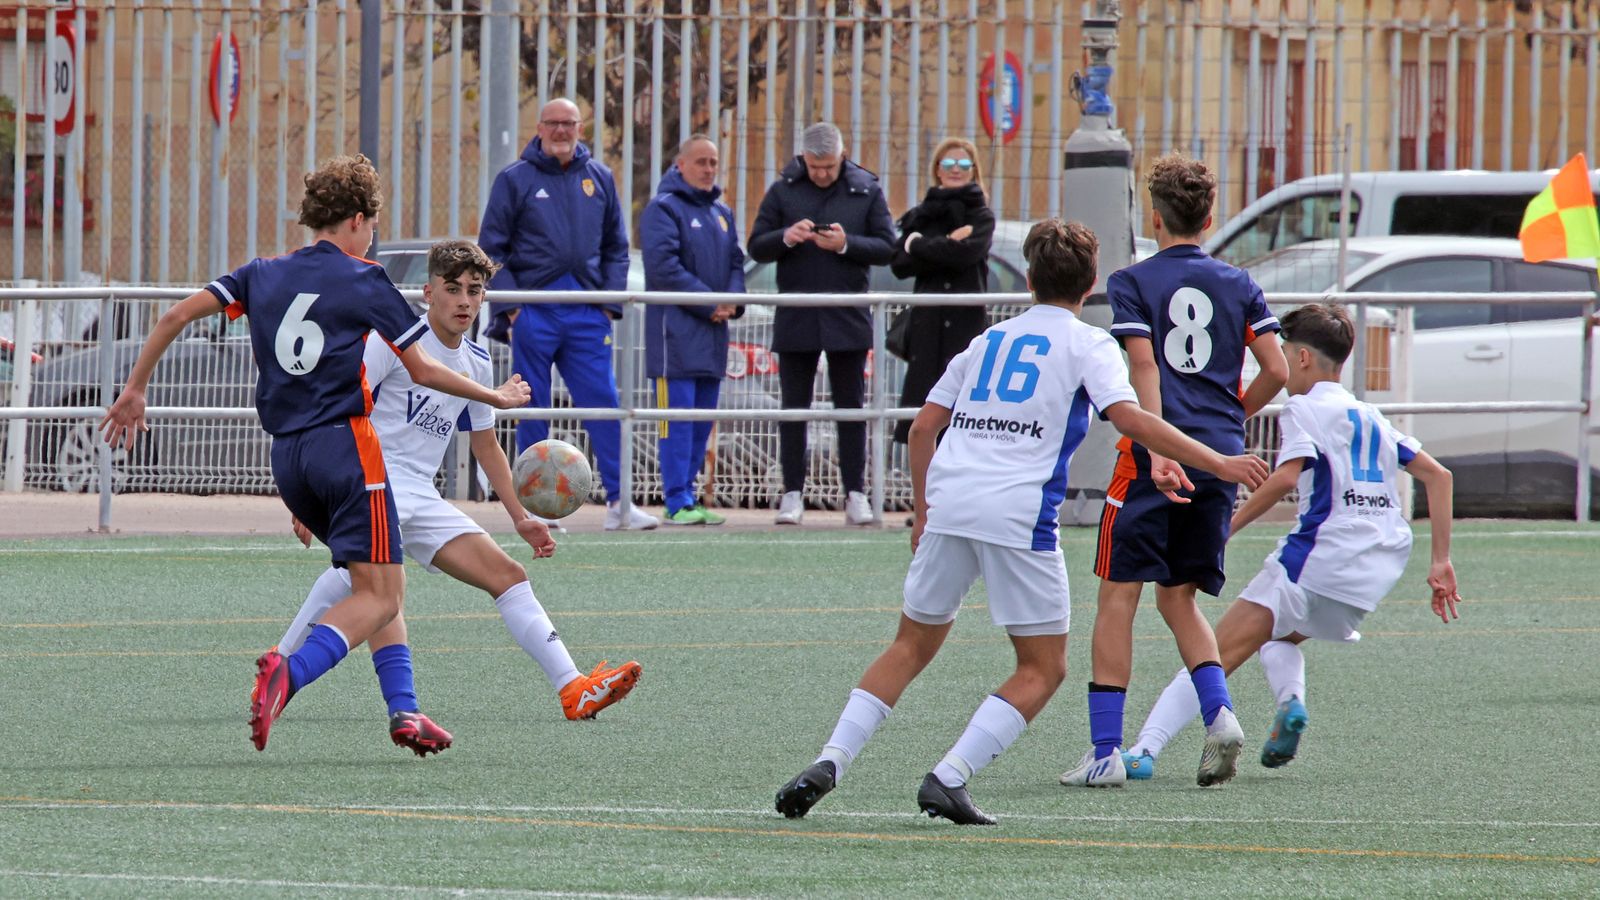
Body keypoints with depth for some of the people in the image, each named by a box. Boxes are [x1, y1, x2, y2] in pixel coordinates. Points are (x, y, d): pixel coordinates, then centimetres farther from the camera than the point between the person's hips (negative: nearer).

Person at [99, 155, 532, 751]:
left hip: (286, 456, 6)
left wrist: (134, 390, 19)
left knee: (377, 582, 20)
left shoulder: (262, 276, 13)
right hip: (345, 444, -6)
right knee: (380, 596, -9)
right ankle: (288, 673, -34)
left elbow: (177, 316, 9)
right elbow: (423, 371, 2)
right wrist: (496, 398, 16)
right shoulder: (364, 281, 0)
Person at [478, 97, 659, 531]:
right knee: (533, 409, 2)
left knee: (603, 403, -4)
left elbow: (616, 246, 18)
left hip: (586, 312, 2)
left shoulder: (599, 178, 12)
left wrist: (612, 298, 6)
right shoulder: (515, 180, 2)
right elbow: (491, 248, 2)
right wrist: (508, 302, -7)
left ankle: (618, 499, -4)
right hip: (534, 311, -2)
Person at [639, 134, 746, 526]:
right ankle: (678, 503, -11)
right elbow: (664, 266, -15)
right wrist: (710, 303, -15)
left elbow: (736, 262, 18)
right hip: (676, 328, -8)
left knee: (703, 420, 9)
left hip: (713, 332, 8)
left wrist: (733, 300, -3)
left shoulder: (722, 213, 18)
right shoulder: (663, 209, -6)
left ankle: (687, 495, 15)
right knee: (678, 416, -10)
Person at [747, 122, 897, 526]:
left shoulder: (866, 191, 3)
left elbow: (886, 247, 1)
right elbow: (756, 247, 4)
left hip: (847, 316, -1)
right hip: (795, 319, 1)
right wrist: (786, 238, -16)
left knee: (851, 408, 4)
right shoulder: (783, 191, 4)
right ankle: (792, 493, 8)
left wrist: (847, 245, -15)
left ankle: (855, 493, 8)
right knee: (793, 408, 3)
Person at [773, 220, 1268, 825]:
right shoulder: (1087, 345, 6)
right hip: (1018, 514, -5)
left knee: (911, 648, 17)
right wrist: (1218, 463, -8)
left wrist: (922, 510, 32)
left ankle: (829, 762, 4)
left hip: (947, 503, 5)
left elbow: (923, 426, 22)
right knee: (1043, 669, 5)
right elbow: (1129, 418, -9)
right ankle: (949, 779, -9)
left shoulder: (990, 340, 22)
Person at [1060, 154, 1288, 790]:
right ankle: (1219, 712, -7)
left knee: (1119, 595, 0)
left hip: (1155, 456, -4)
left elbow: (1144, 368, -11)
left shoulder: (1133, 283, 1)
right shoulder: (1237, 285, 11)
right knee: (1178, 597, 16)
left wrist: (1157, 451, -19)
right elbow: (1277, 371, 6)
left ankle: (1105, 752, -5)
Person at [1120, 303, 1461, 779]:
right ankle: (1291, 700, -2)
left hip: (1318, 556, -7)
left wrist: (1225, 528, -13)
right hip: (1376, 574, 7)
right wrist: (1440, 562, 21)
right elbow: (1438, 476, 22)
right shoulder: (1372, 418, 24)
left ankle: (1145, 749, -21)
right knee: (1279, 638, 30)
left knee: (1220, 653, -8)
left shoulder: (1304, 409, 2)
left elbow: (1286, 477, -16)